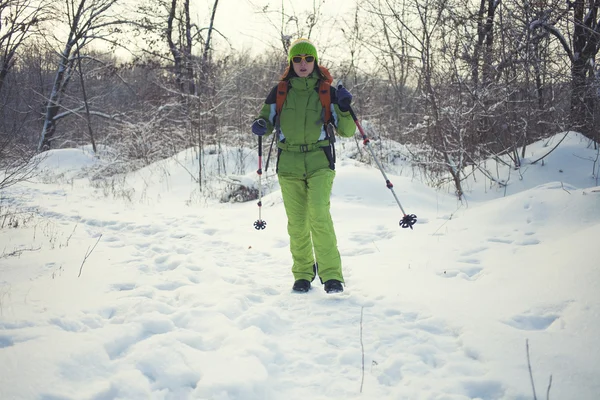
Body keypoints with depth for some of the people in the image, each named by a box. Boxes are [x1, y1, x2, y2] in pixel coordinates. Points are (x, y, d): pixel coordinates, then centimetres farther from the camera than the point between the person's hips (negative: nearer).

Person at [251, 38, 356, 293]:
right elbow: (267, 119, 16)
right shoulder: (279, 92, 7)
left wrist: (344, 109, -15)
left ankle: (331, 275, -12)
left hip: (319, 162, -2)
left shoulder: (326, 92, 5)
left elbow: (346, 131, 5)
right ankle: (303, 274, 17)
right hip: (289, 164, 2)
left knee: (319, 216, -17)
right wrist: (260, 125, -7)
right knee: (297, 223, 3)